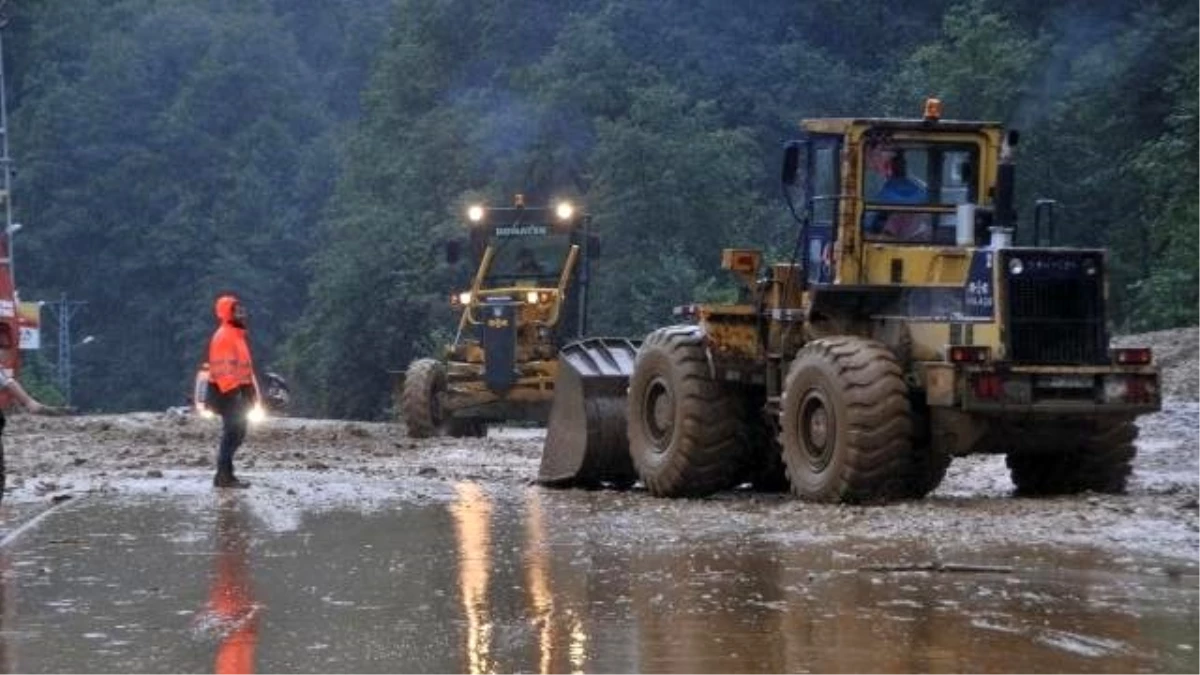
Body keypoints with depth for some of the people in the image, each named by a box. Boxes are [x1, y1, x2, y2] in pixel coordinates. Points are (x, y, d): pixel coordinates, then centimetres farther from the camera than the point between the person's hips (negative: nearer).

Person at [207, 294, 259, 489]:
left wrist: (251, 391, 20)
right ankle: (224, 476, -11)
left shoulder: (237, 335, 18)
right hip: (227, 392, -10)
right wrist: (232, 389, -26)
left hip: (237, 390, 10)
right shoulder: (223, 336, -14)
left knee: (237, 433, 12)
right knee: (232, 433, -12)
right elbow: (221, 367, -21)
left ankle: (225, 475, 17)